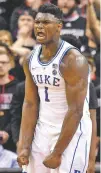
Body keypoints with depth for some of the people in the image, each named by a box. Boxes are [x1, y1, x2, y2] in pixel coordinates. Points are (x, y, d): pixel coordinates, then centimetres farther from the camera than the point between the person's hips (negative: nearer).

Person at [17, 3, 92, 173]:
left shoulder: (73, 60, -20)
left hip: (72, 132, -7)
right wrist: (24, 146, -3)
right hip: (42, 131, 7)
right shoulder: (30, 60, 2)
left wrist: (57, 153, -20)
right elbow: (30, 104, 6)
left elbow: (76, 111, -21)